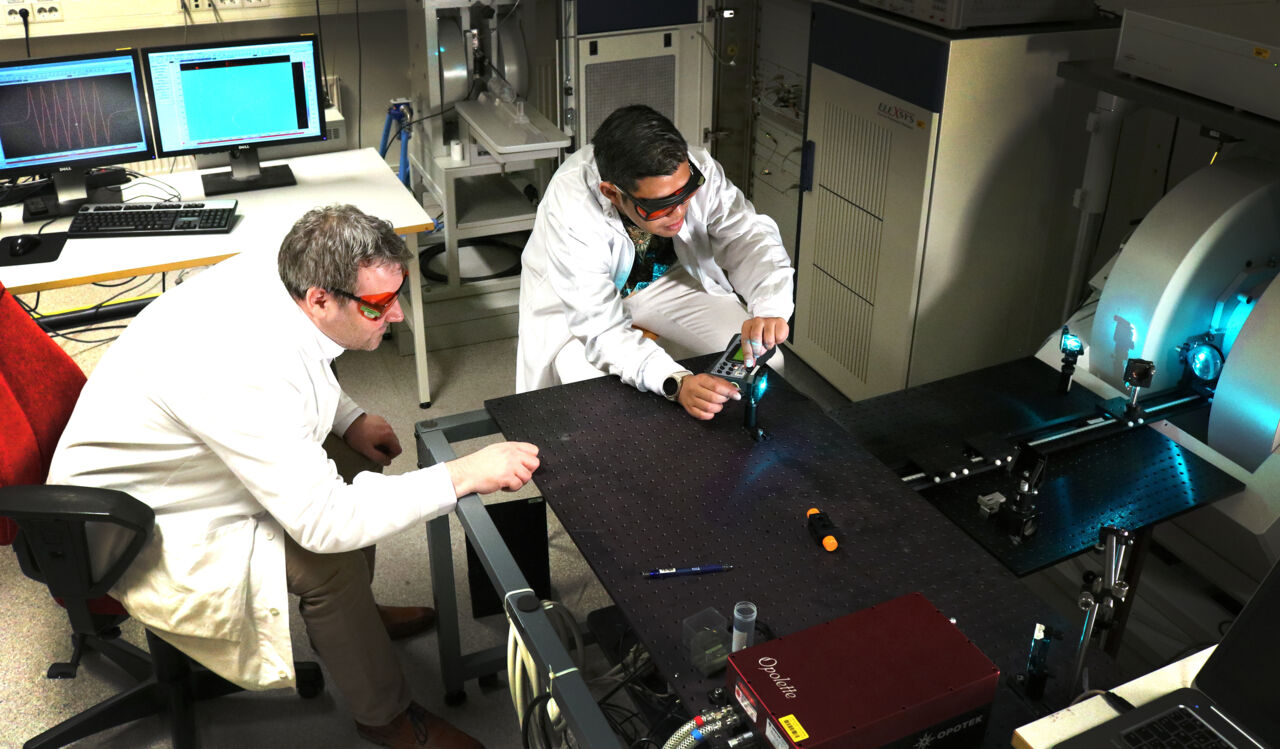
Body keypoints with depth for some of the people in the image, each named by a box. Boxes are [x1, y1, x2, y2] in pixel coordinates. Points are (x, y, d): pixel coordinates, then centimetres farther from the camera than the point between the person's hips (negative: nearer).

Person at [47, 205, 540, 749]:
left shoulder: (269, 271, -14)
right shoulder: (248, 374, -39)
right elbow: (323, 524, -36)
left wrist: (348, 419, -4)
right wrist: (464, 475, -34)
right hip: (128, 521, -9)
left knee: (354, 462, 6)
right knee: (330, 560, -22)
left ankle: (356, 619, 27)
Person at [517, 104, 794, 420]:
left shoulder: (695, 170, -27)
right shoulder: (570, 210, -38)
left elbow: (748, 236, -21)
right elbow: (600, 329, -38)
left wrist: (769, 308, -44)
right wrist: (676, 383, -53)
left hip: (663, 279, 4)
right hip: (577, 305, -4)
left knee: (764, 360, -12)